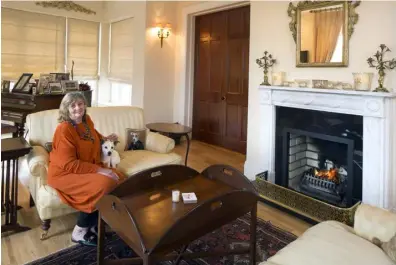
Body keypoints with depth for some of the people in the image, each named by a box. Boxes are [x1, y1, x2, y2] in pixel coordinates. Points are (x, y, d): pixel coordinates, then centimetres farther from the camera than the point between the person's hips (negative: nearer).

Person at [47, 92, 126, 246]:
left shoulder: (87, 120, 4)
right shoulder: (64, 129, -20)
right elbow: (69, 164, -24)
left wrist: (106, 139, 10)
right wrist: (99, 170, -27)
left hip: (89, 168, 8)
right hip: (65, 173, -8)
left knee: (119, 179, -11)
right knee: (105, 184, -30)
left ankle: (95, 225, 3)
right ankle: (79, 232, -11)